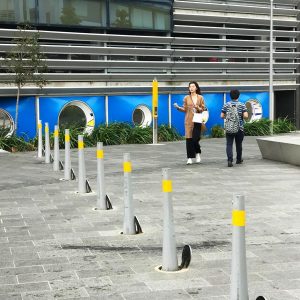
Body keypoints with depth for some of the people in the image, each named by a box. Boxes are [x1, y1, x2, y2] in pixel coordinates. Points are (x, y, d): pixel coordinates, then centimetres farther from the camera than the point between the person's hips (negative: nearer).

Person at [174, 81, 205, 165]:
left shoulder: (200, 97, 6)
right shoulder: (186, 98, 7)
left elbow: (203, 109, 7)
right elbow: (185, 110, 8)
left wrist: (198, 108, -12)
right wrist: (178, 107, -8)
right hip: (189, 121, 1)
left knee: (196, 138, -7)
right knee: (189, 138, -3)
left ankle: (197, 153, 20)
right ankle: (190, 158, 2)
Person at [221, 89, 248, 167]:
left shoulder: (226, 105, 0)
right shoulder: (242, 105, -3)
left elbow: (222, 116, -1)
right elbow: (245, 116, -13)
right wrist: (241, 117, 9)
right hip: (239, 128, 0)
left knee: (229, 144, -2)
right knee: (239, 144, 14)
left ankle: (230, 160, -18)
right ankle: (239, 159, 28)